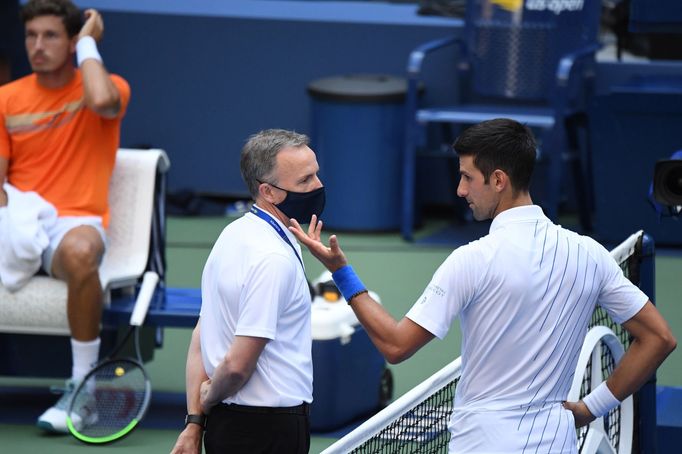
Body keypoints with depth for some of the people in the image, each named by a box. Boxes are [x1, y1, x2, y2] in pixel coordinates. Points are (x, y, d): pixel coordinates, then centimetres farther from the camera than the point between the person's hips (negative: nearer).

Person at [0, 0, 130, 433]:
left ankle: (82, 384, -26)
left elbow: (102, 101, -24)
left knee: (79, 251, -41)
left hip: (76, 221, -3)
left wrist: (89, 43, -7)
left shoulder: (108, 85, 4)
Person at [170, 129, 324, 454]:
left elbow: (200, 340, 12)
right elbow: (238, 363, -21)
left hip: (225, 423, 9)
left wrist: (194, 423, 10)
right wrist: (210, 397, -1)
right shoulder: (275, 259, -20)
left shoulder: (233, 235, 10)